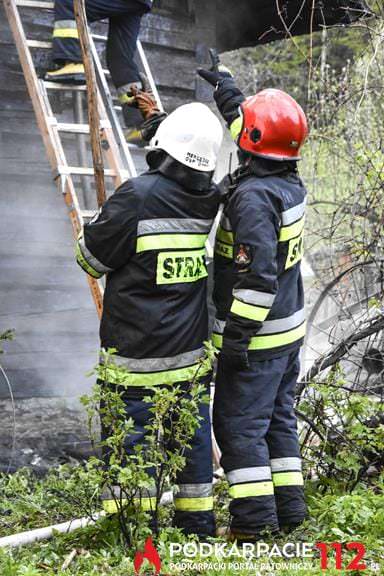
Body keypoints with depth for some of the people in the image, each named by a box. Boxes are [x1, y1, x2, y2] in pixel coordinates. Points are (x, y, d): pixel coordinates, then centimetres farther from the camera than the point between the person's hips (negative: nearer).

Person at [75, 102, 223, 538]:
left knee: (131, 433, 3)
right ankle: (197, 520, 28)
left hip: (138, 352, -6)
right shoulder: (212, 201, -2)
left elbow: (90, 259, -8)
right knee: (192, 431, 17)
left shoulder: (137, 197, -18)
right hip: (193, 350, 6)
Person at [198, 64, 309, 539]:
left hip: (256, 335, -9)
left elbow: (257, 274, -27)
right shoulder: (291, 185, 4)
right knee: (278, 417, 17)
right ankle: (289, 506, 22)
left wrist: (237, 333, -22)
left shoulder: (252, 197, -23)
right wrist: (226, 88, 34)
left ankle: (254, 519, 3)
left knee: (239, 423, 0)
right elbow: (251, 128, 24)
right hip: (290, 328, 9)